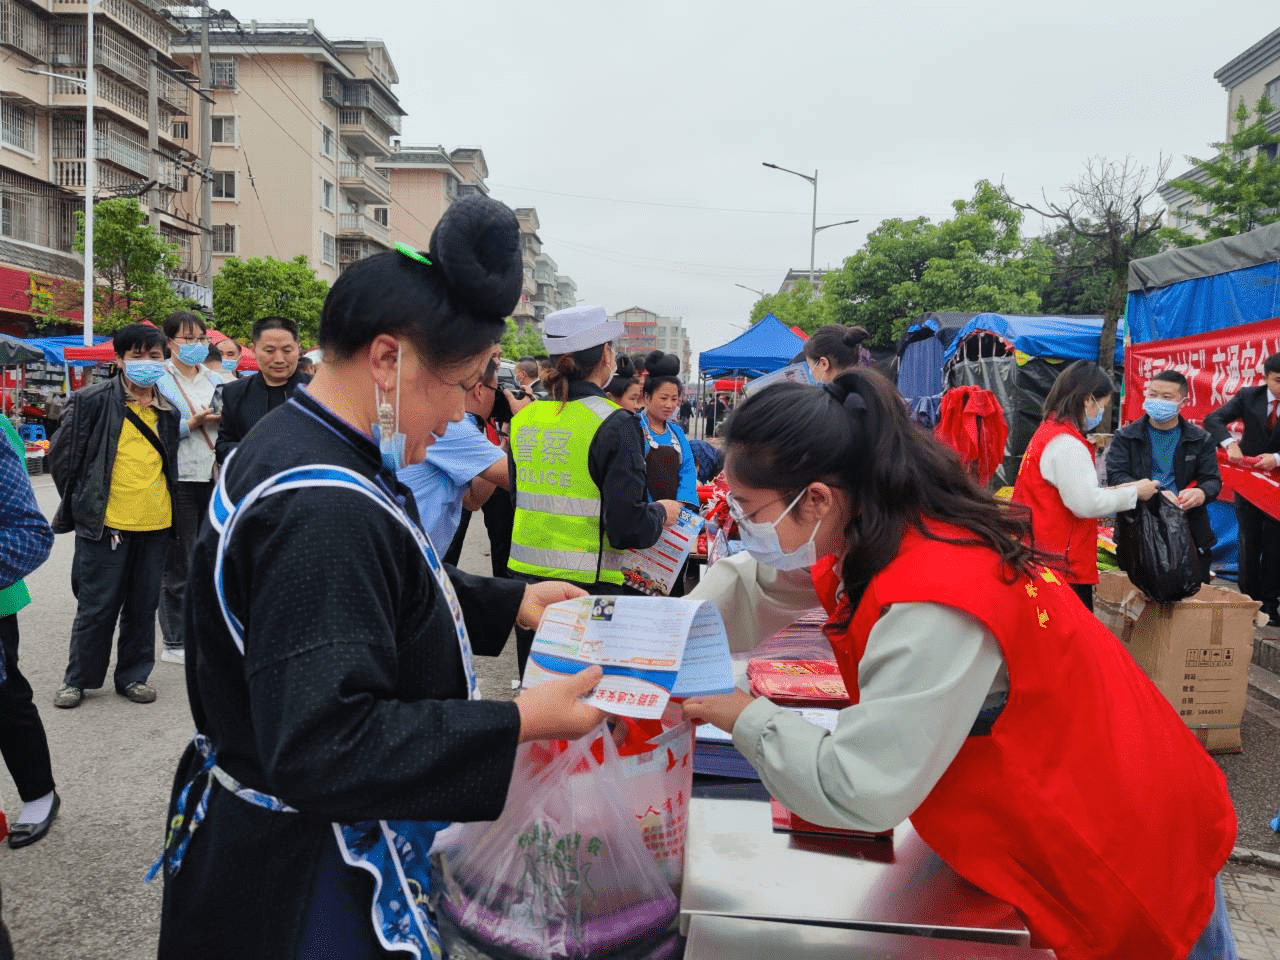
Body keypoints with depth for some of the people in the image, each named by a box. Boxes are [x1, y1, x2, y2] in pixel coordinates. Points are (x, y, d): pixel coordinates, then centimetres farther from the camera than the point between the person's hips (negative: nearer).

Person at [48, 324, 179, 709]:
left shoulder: (168, 410, 9)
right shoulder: (92, 401, -5)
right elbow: (61, 455, -2)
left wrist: (166, 505, 12)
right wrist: (83, 504, 1)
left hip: (156, 524, 4)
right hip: (106, 524, -4)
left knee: (143, 606, 12)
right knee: (96, 607, 5)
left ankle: (133, 676, 25)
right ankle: (77, 679, 21)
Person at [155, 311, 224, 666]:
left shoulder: (214, 380, 15)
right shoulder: (159, 380, -3)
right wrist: (192, 424, -16)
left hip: (215, 478, 5)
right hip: (180, 480, -5)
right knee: (178, 566, 1)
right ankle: (175, 643, 11)